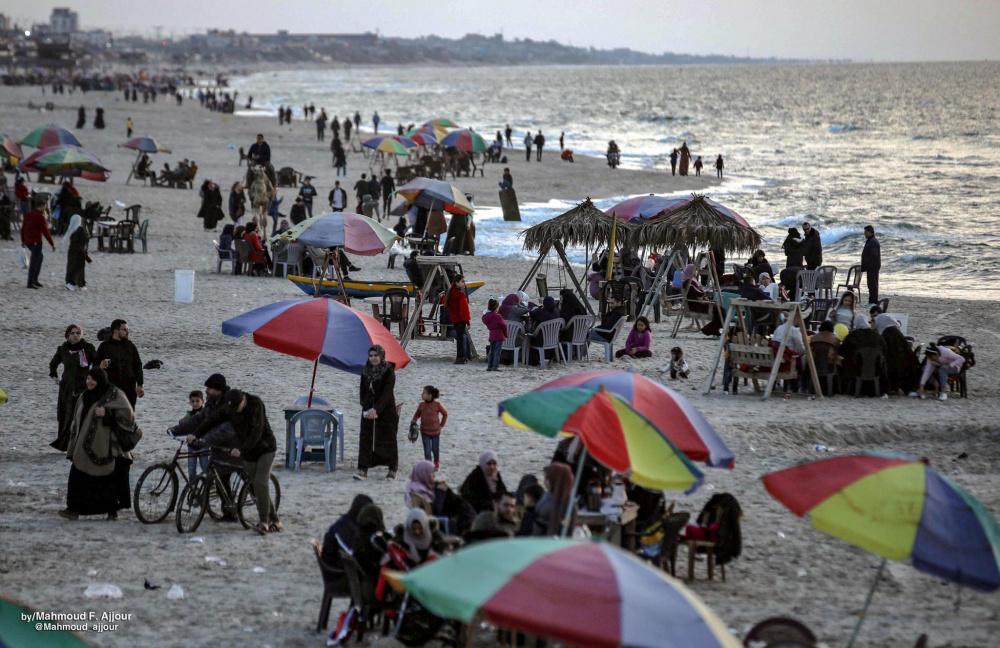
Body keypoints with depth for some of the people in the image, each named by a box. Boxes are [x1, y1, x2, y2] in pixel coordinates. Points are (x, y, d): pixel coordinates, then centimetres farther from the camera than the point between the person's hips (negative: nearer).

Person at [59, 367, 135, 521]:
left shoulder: (114, 395, -5)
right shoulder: (85, 397, 14)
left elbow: (128, 416, -14)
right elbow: (77, 422, 18)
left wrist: (107, 413, -24)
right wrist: (72, 448, 15)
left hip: (106, 448, -5)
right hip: (85, 448, 5)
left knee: (110, 479, 2)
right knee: (78, 476, -6)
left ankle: (112, 510, 13)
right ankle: (74, 509, -7)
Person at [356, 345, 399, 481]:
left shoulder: (389, 372, -11)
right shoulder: (366, 371, 4)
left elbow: (387, 393, -19)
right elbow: (363, 391, 7)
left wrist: (376, 409, -30)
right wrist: (365, 407, -10)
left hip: (386, 410, -4)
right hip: (368, 411, 4)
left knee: (388, 439, 4)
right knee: (366, 439, -5)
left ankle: (392, 469, 17)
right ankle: (362, 469, -9)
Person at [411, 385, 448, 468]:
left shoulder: (437, 405, -13)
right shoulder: (421, 405, -6)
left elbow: (445, 414, 1)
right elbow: (417, 414, 7)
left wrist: (441, 425, 1)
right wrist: (413, 421, -11)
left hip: (435, 431, -1)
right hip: (425, 432, 1)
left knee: (435, 450, 13)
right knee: (427, 450, -2)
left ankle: (437, 464, 37)